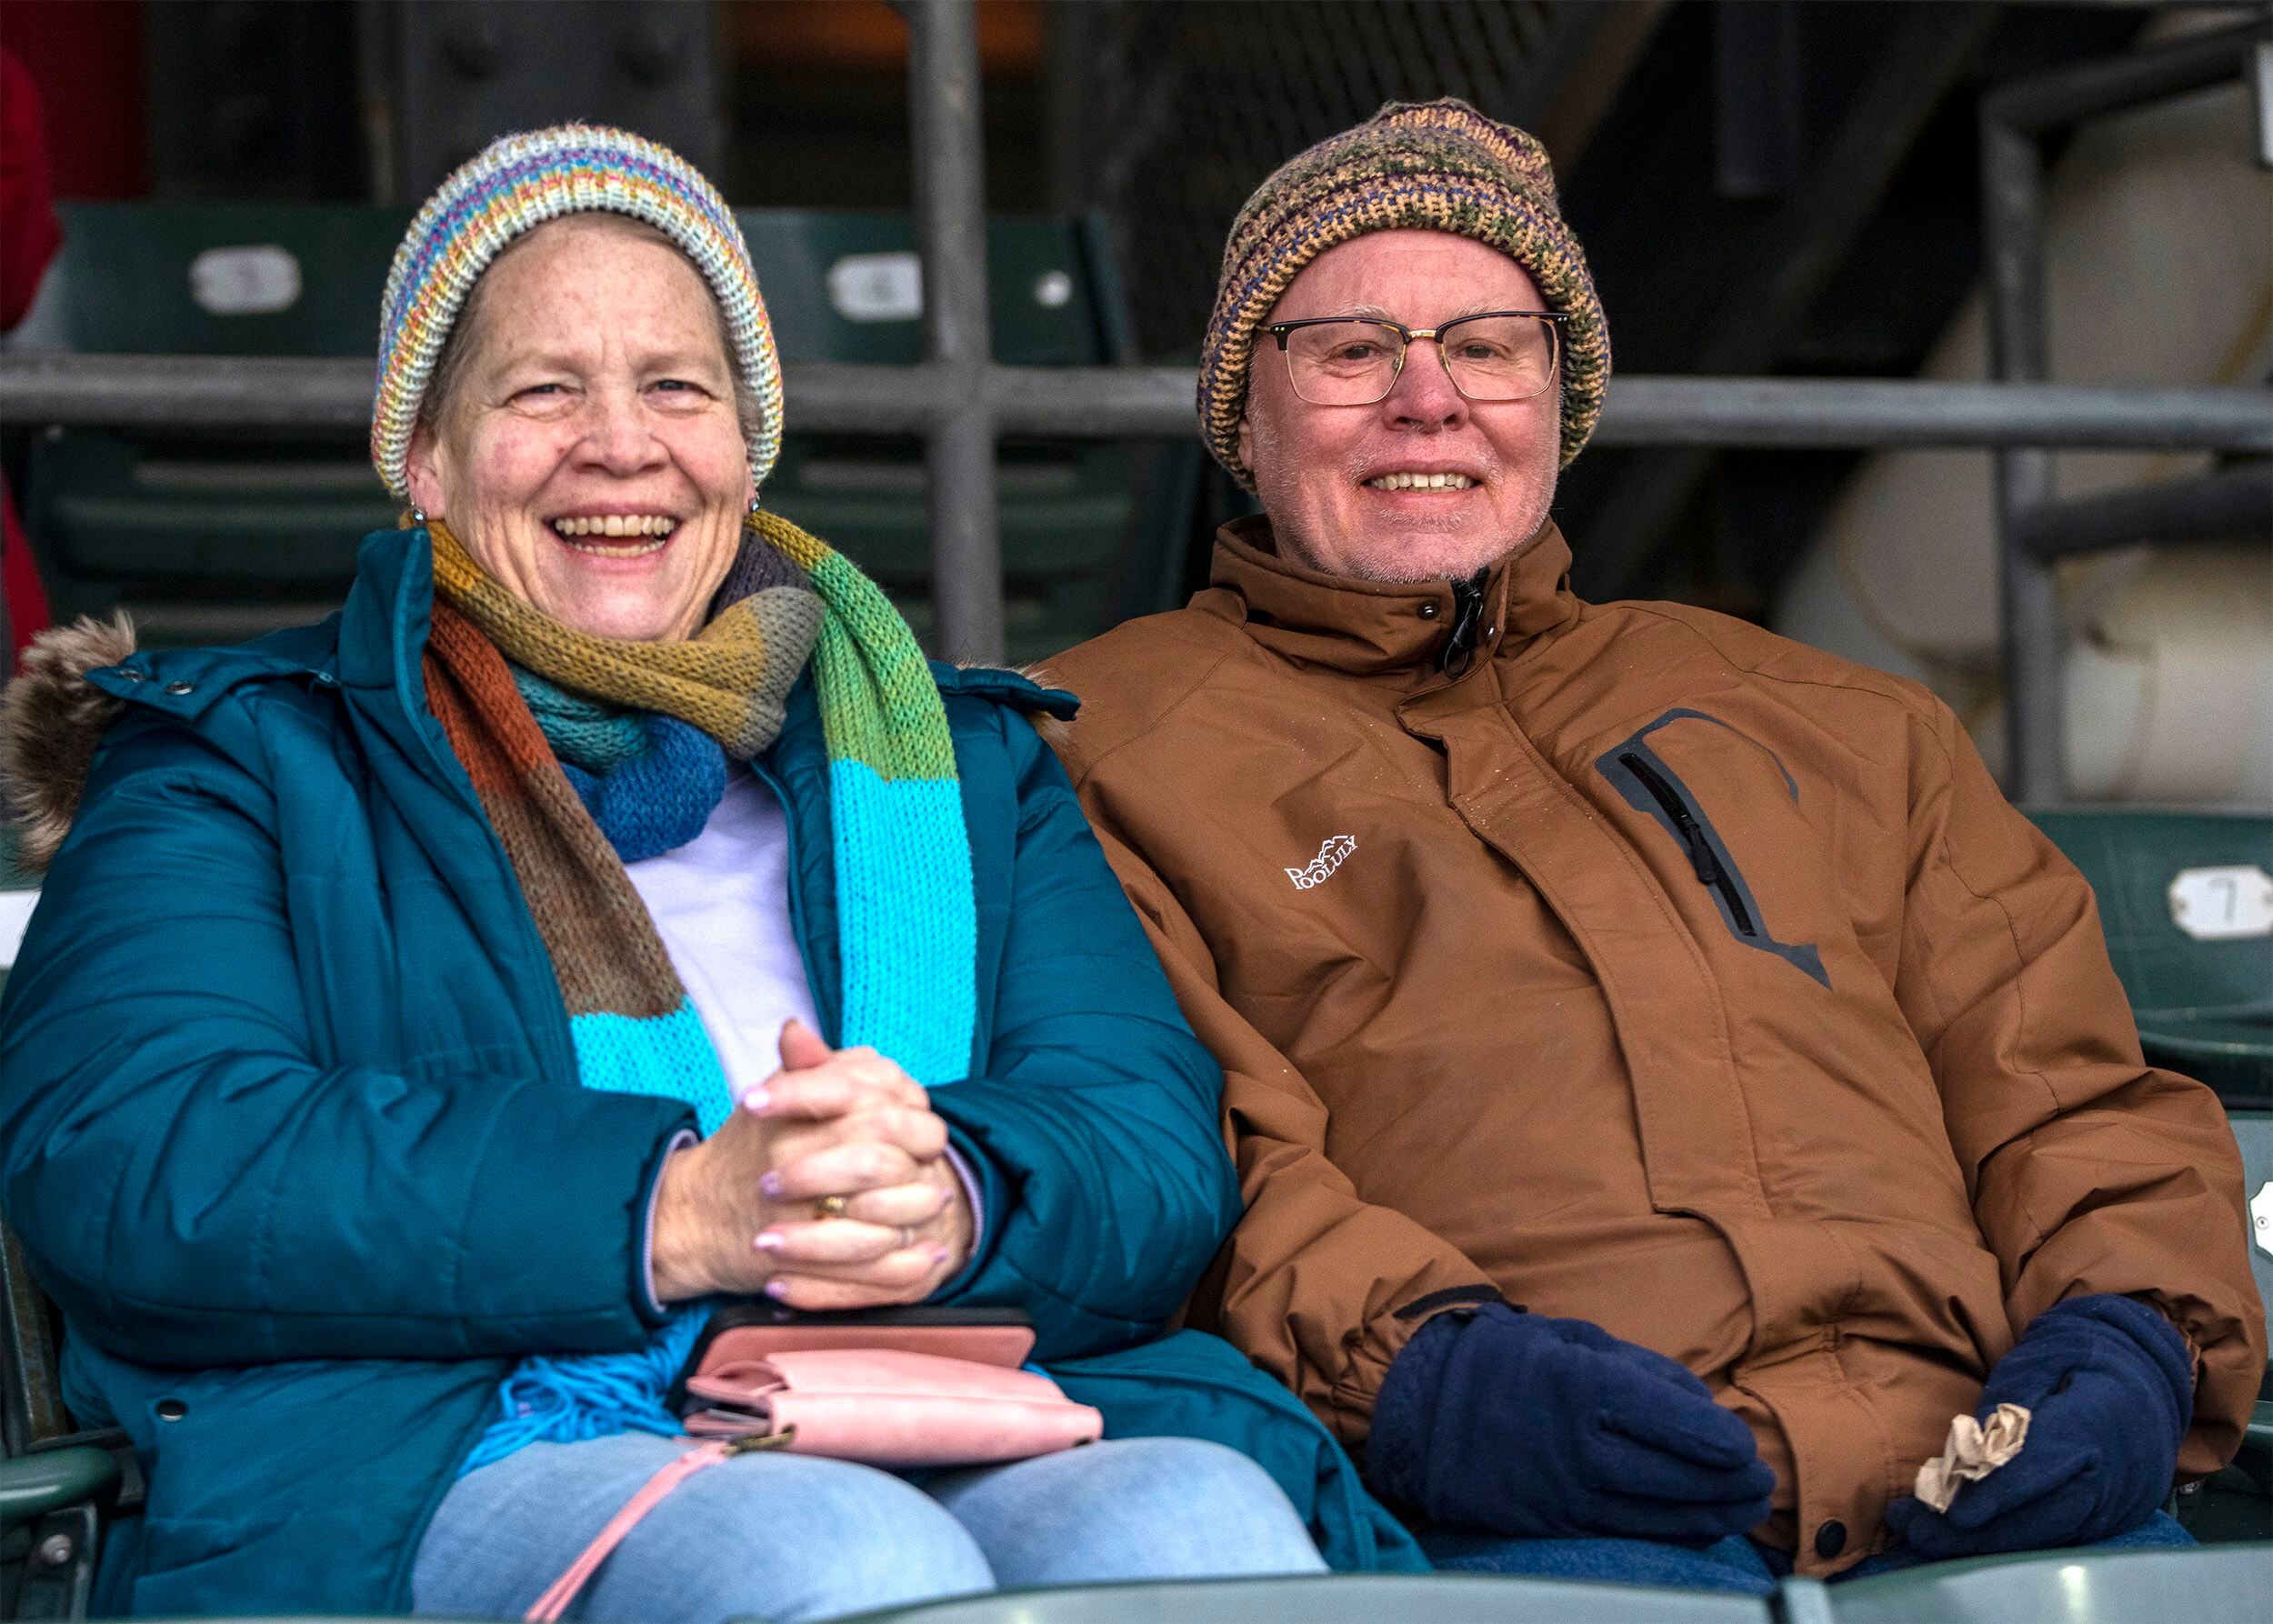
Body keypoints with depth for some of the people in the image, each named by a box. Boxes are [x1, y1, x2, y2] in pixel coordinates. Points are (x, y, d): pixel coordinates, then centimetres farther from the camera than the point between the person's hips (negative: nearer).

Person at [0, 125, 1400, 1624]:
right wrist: (679, 1215, -14)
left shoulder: (964, 765, 27)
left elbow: (1157, 1143, 12)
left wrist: (957, 1201, -14)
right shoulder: (238, 759, 16)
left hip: (960, 1442, 3)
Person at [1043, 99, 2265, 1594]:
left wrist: (2132, 1333, 2)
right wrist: (1395, 1361, -18)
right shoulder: (1099, 748, 17)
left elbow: (2069, 1092, 25)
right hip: (1537, 1514, -3)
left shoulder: (1826, 723, 30)